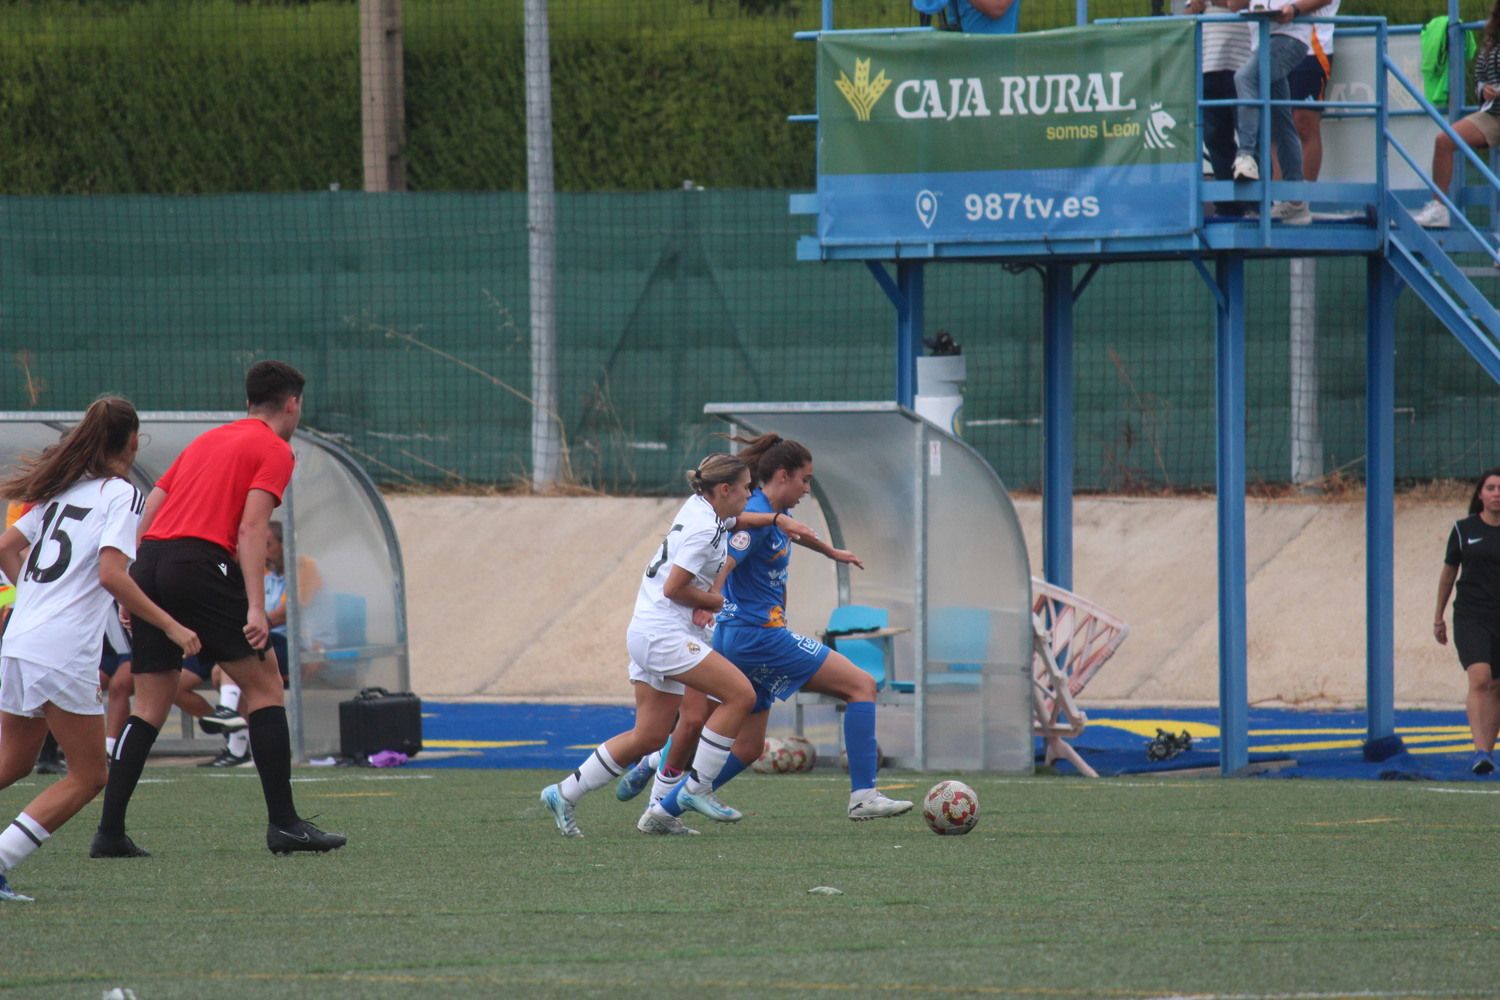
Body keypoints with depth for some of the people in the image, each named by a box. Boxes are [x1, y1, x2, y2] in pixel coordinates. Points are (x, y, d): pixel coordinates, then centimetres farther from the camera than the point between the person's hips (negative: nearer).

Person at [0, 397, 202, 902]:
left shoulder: (61, 490, 16)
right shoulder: (121, 494, -6)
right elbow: (111, 575, -18)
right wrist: (171, 626, -15)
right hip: (64, 653, -8)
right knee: (87, 776, 2)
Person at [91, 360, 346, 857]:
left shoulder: (206, 441, 26)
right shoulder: (275, 451, 5)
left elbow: (146, 512, 21)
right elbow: (250, 527, -9)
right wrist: (255, 608, -15)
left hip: (149, 563, 7)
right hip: (201, 562, -7)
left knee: (150, 705, 10)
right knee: (263, 683, 1)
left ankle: (109, 832, 4)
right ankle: (283, 824, -5)